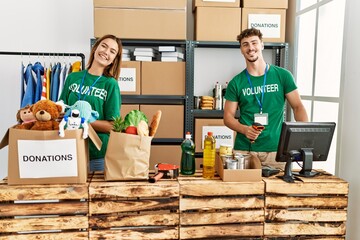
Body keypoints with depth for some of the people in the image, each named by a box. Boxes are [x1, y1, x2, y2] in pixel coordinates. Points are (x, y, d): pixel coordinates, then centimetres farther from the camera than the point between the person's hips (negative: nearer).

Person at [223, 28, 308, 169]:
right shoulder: (236, 83, 3)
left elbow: (297, 107, 5)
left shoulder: (283, 76, 3)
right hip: (244, 149, 0)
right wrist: (244, 129, -15)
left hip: (275, 148, 0)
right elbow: (228, 116, 4)